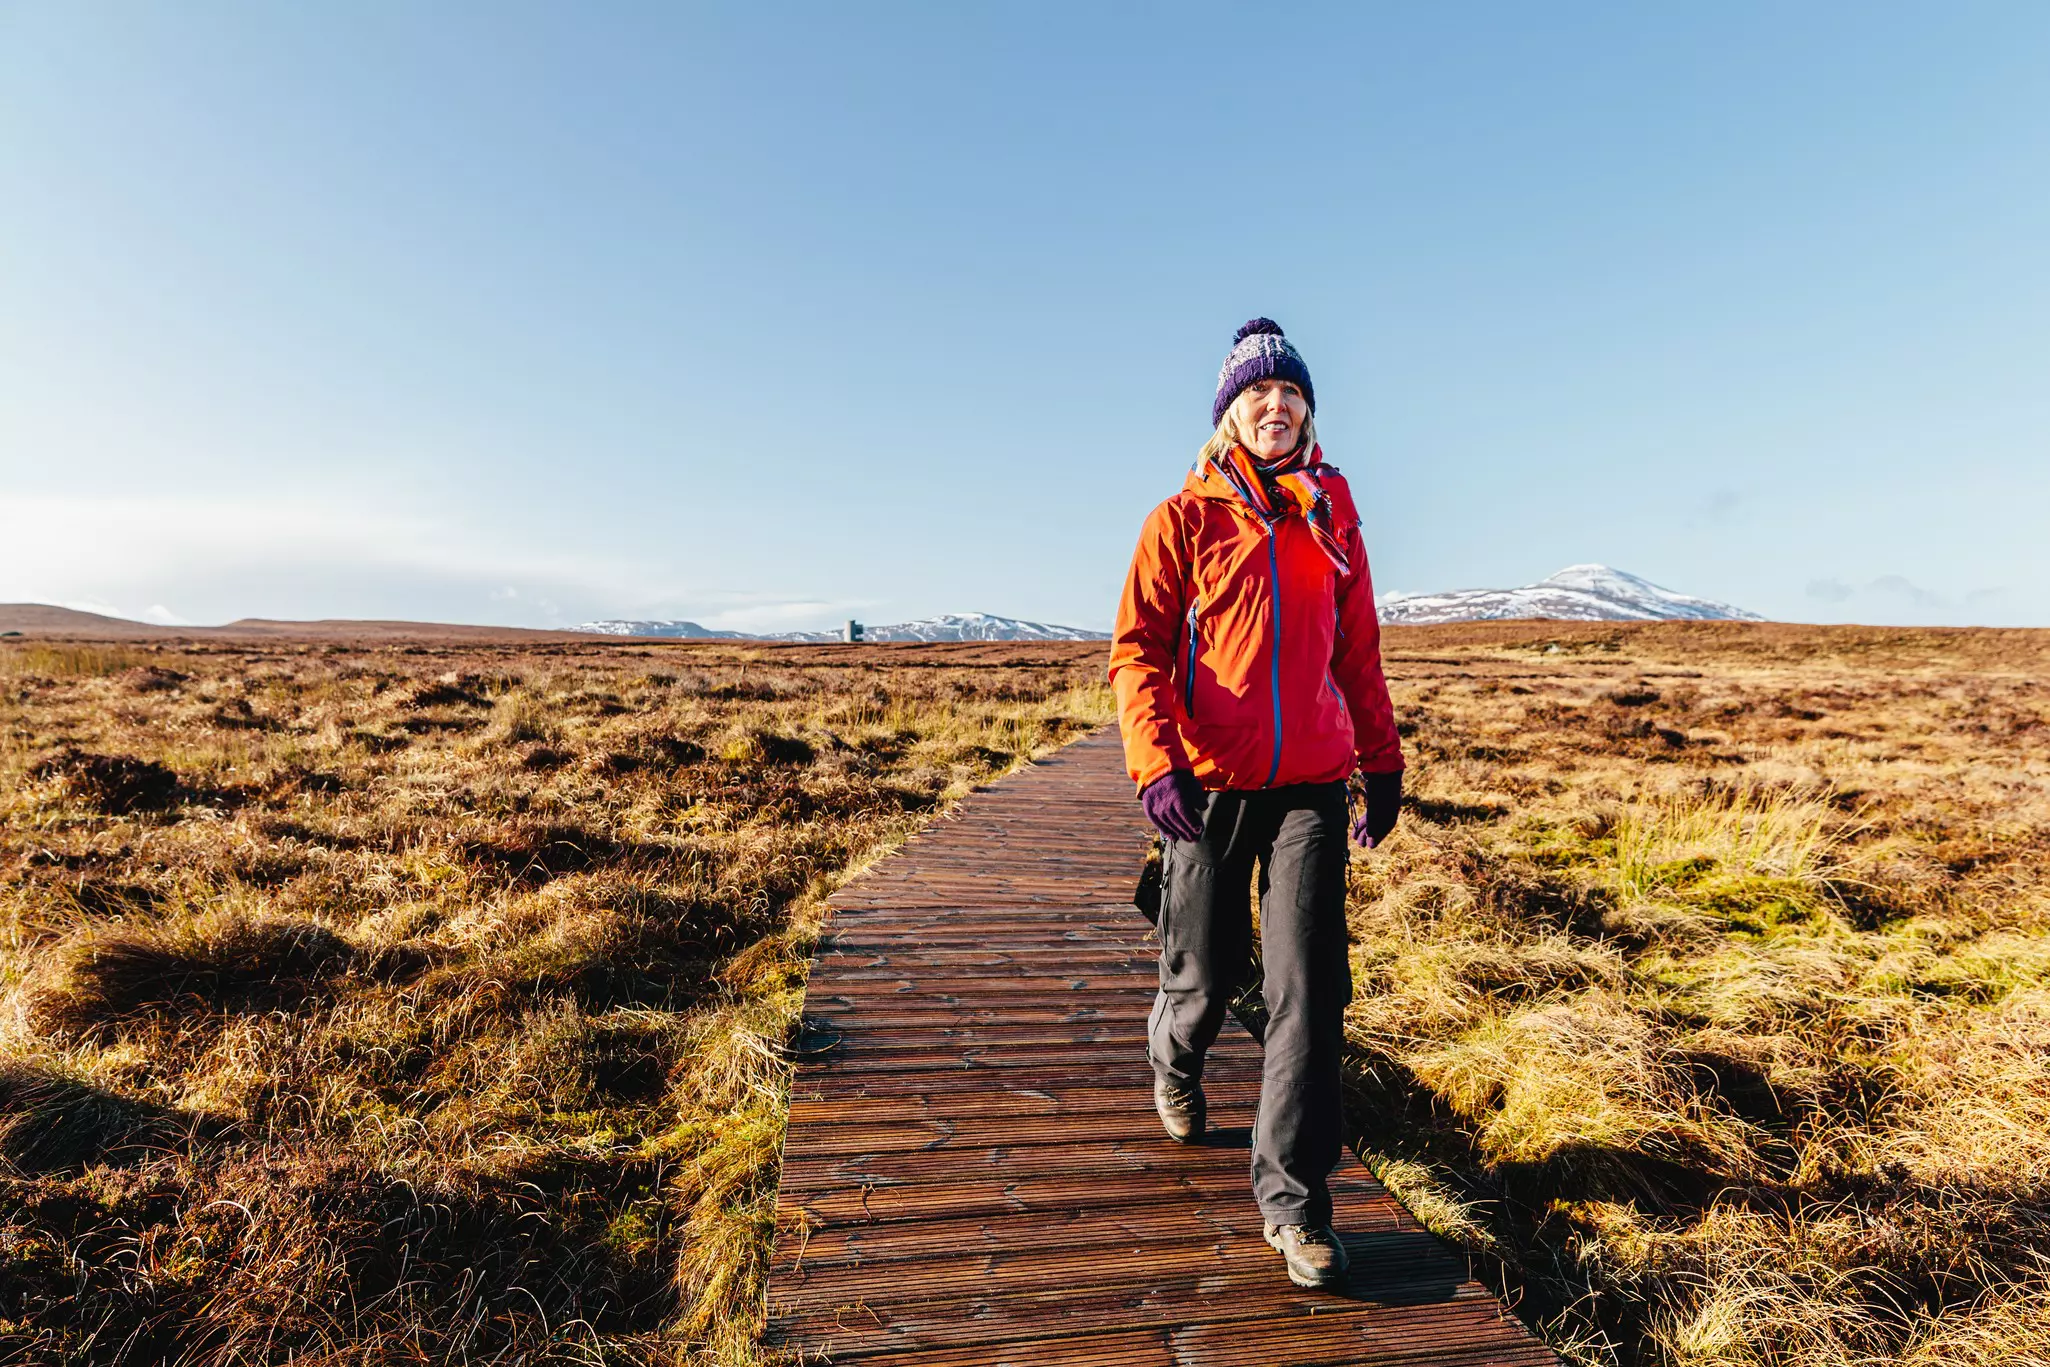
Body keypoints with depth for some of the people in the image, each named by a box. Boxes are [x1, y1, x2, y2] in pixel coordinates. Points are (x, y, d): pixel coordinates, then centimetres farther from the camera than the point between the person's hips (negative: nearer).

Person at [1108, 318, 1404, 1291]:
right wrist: (1155, 761, -19)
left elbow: (1356, 650, 18)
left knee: (1308, 985, -3)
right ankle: (1173, 1061, 46)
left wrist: (1382, 760, 17)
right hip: (1209, 782, -2)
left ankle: (1292, 1196, 10)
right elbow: (1137, 651, -6)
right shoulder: (1185, 518, 1)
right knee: (1207, 973, 11)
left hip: (1312, 783, 2)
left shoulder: (1331, 514, 12)